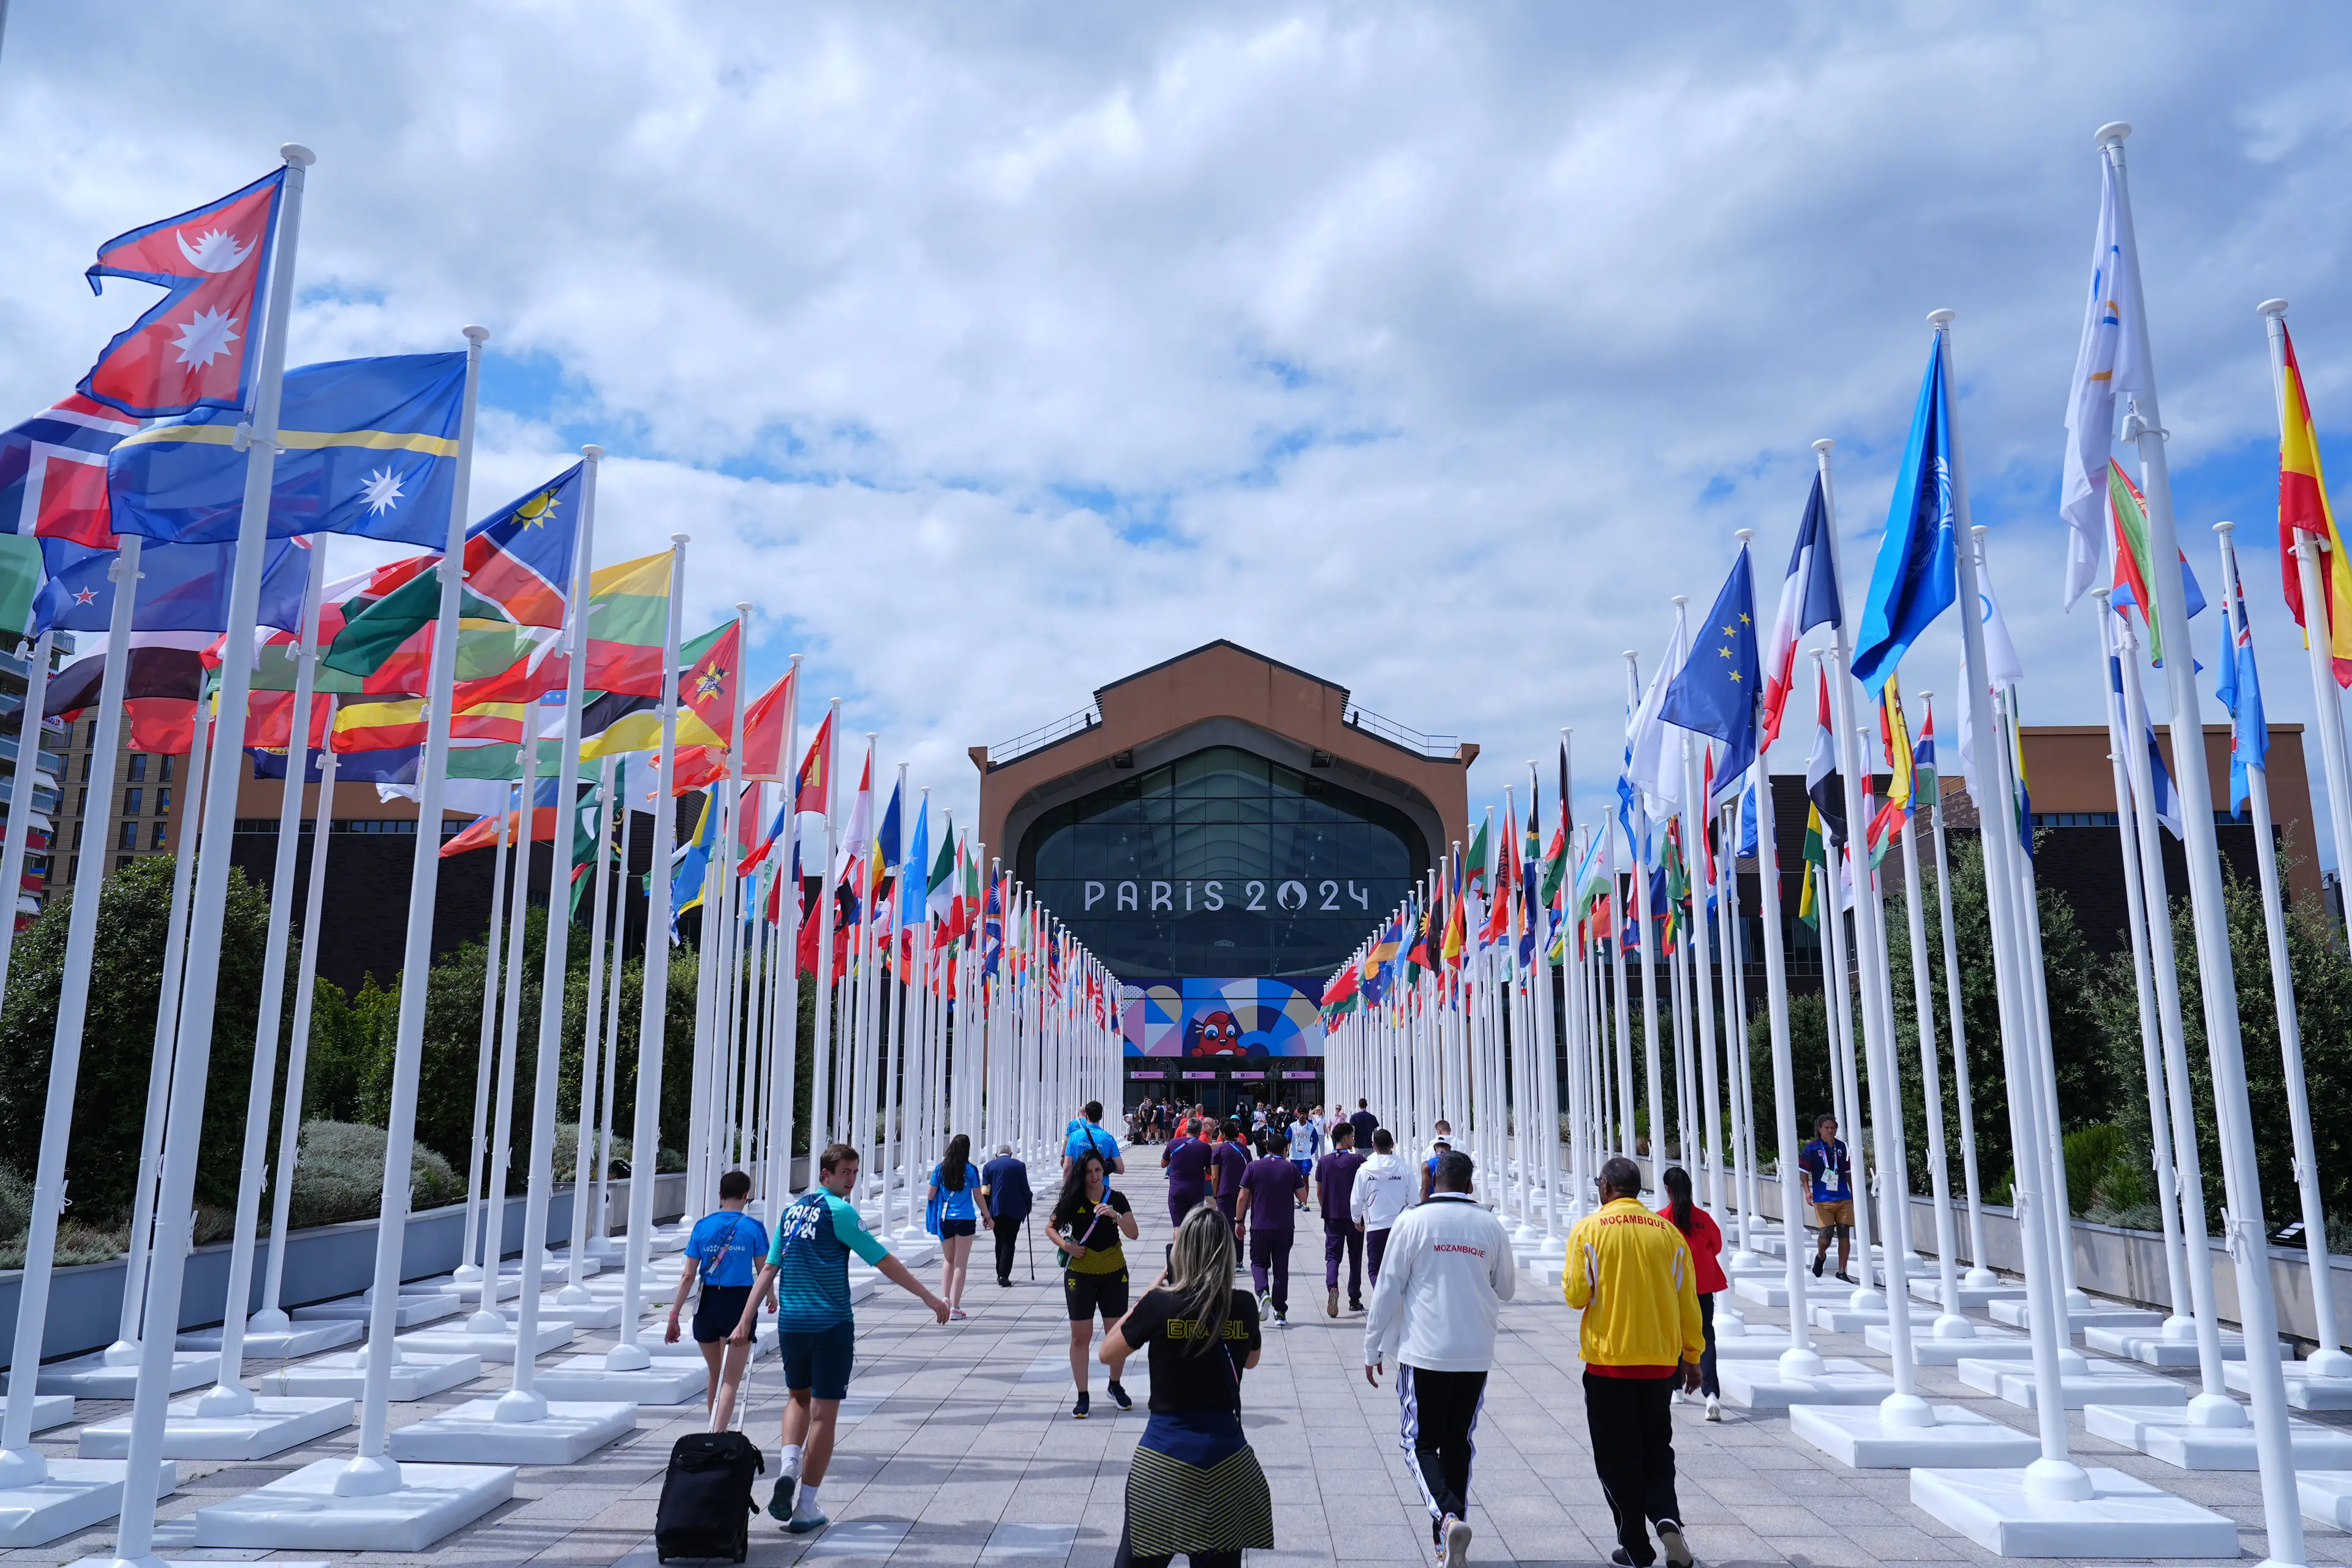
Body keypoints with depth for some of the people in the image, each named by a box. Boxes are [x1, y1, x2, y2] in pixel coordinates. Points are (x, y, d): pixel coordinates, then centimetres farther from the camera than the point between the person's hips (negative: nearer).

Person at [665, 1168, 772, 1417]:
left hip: (707, 1305, 3)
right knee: (730, 1381, 1)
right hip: (740, 1305, -3)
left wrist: (674, 1316, 4)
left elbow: (688, 1276, 0)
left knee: (715, 1376, 21)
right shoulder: (754, 1227, -4)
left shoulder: (702, 1226, 2)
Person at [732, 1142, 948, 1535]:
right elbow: (885, 1262, -12)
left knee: (798, 1397, 25)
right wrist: (930, 1299, -8)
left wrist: (745, 1322, 12)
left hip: (791, 1324, 6)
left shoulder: (790, 1211, 9)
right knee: (824, 1414, 3)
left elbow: (769, 1269, 9)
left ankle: (789, 1466, 1)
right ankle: (806, 1508, 5)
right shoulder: (839, 1211, -10)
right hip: (832, 1325, -6)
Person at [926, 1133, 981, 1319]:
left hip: (944, 1220, 3)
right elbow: (978, 1197, -1)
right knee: (961, 1264, 4)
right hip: (965, 1220, -2)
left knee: (948, 1260, 20)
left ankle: (945, 1299, 5)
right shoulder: (970, 1170, -7)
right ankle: (955, 1307, 3)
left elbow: (931, 1196, 2)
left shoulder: (940, 1169, -1)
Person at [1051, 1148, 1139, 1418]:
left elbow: (1133, 1234, -9)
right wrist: (1065, 1245, -12)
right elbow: (1051, 1228, 6)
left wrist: (1115, 1214, -25)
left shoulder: (1117, 1199, -3)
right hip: (1080, 1273, -1)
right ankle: (1083, 1396, 11)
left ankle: (1115, 1386, 28)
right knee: (1080, 1336, 1)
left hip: (1114, 1273, 1)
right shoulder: (1073, 1200, -4)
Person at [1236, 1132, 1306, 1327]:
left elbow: (1243, 1196, -5)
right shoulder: (1291, 1168, -2)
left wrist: (1240, 1222, 4)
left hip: (1259, 1226, -1)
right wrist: (1299, 1204, 22)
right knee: (1281, 1268, 11)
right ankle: (1280, 1313, 10)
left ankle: (1263, 1292, -13)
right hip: (1285, 1227, 1)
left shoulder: (1253, 1166, -3)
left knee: (1259, 1262, 15)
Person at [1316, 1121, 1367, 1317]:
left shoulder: (1323, 1162, 2)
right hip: (1354, 1216, -2)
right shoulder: (1358, 1160, -8)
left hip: (1332, 1217, 2)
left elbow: (1319, 1192, 7)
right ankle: (1354, 1299, 17)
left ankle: (1332, 1286, -25)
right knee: (1355, 1258, 11)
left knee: (1332, 1255, 2)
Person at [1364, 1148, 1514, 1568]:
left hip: (1424, 1352, -3)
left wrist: (1373, 1348, 4)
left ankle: (1448, 1517, -18)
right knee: (1459, 1442, 15)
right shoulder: (1490, 1226, 2)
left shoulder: (1413, 1221, -6)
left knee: (1422, 1442, 4)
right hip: (1476, 1354, 3)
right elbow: (1505, 1289, 14)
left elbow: (1388, 1288, -4)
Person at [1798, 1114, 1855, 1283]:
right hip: (1823, 1200, -3)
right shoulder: (1811, 1148, -1)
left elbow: (1848, 1172, 18)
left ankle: (1842, 1272, 10)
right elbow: (1804, 1172, 0)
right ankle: (1820, 1257, 24)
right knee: (1826, 1232, -10)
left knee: (1845, 1234, 0)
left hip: (1844, 1198, 3)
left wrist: (1853, 1193, 18)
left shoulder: (1842, 1147, 10)